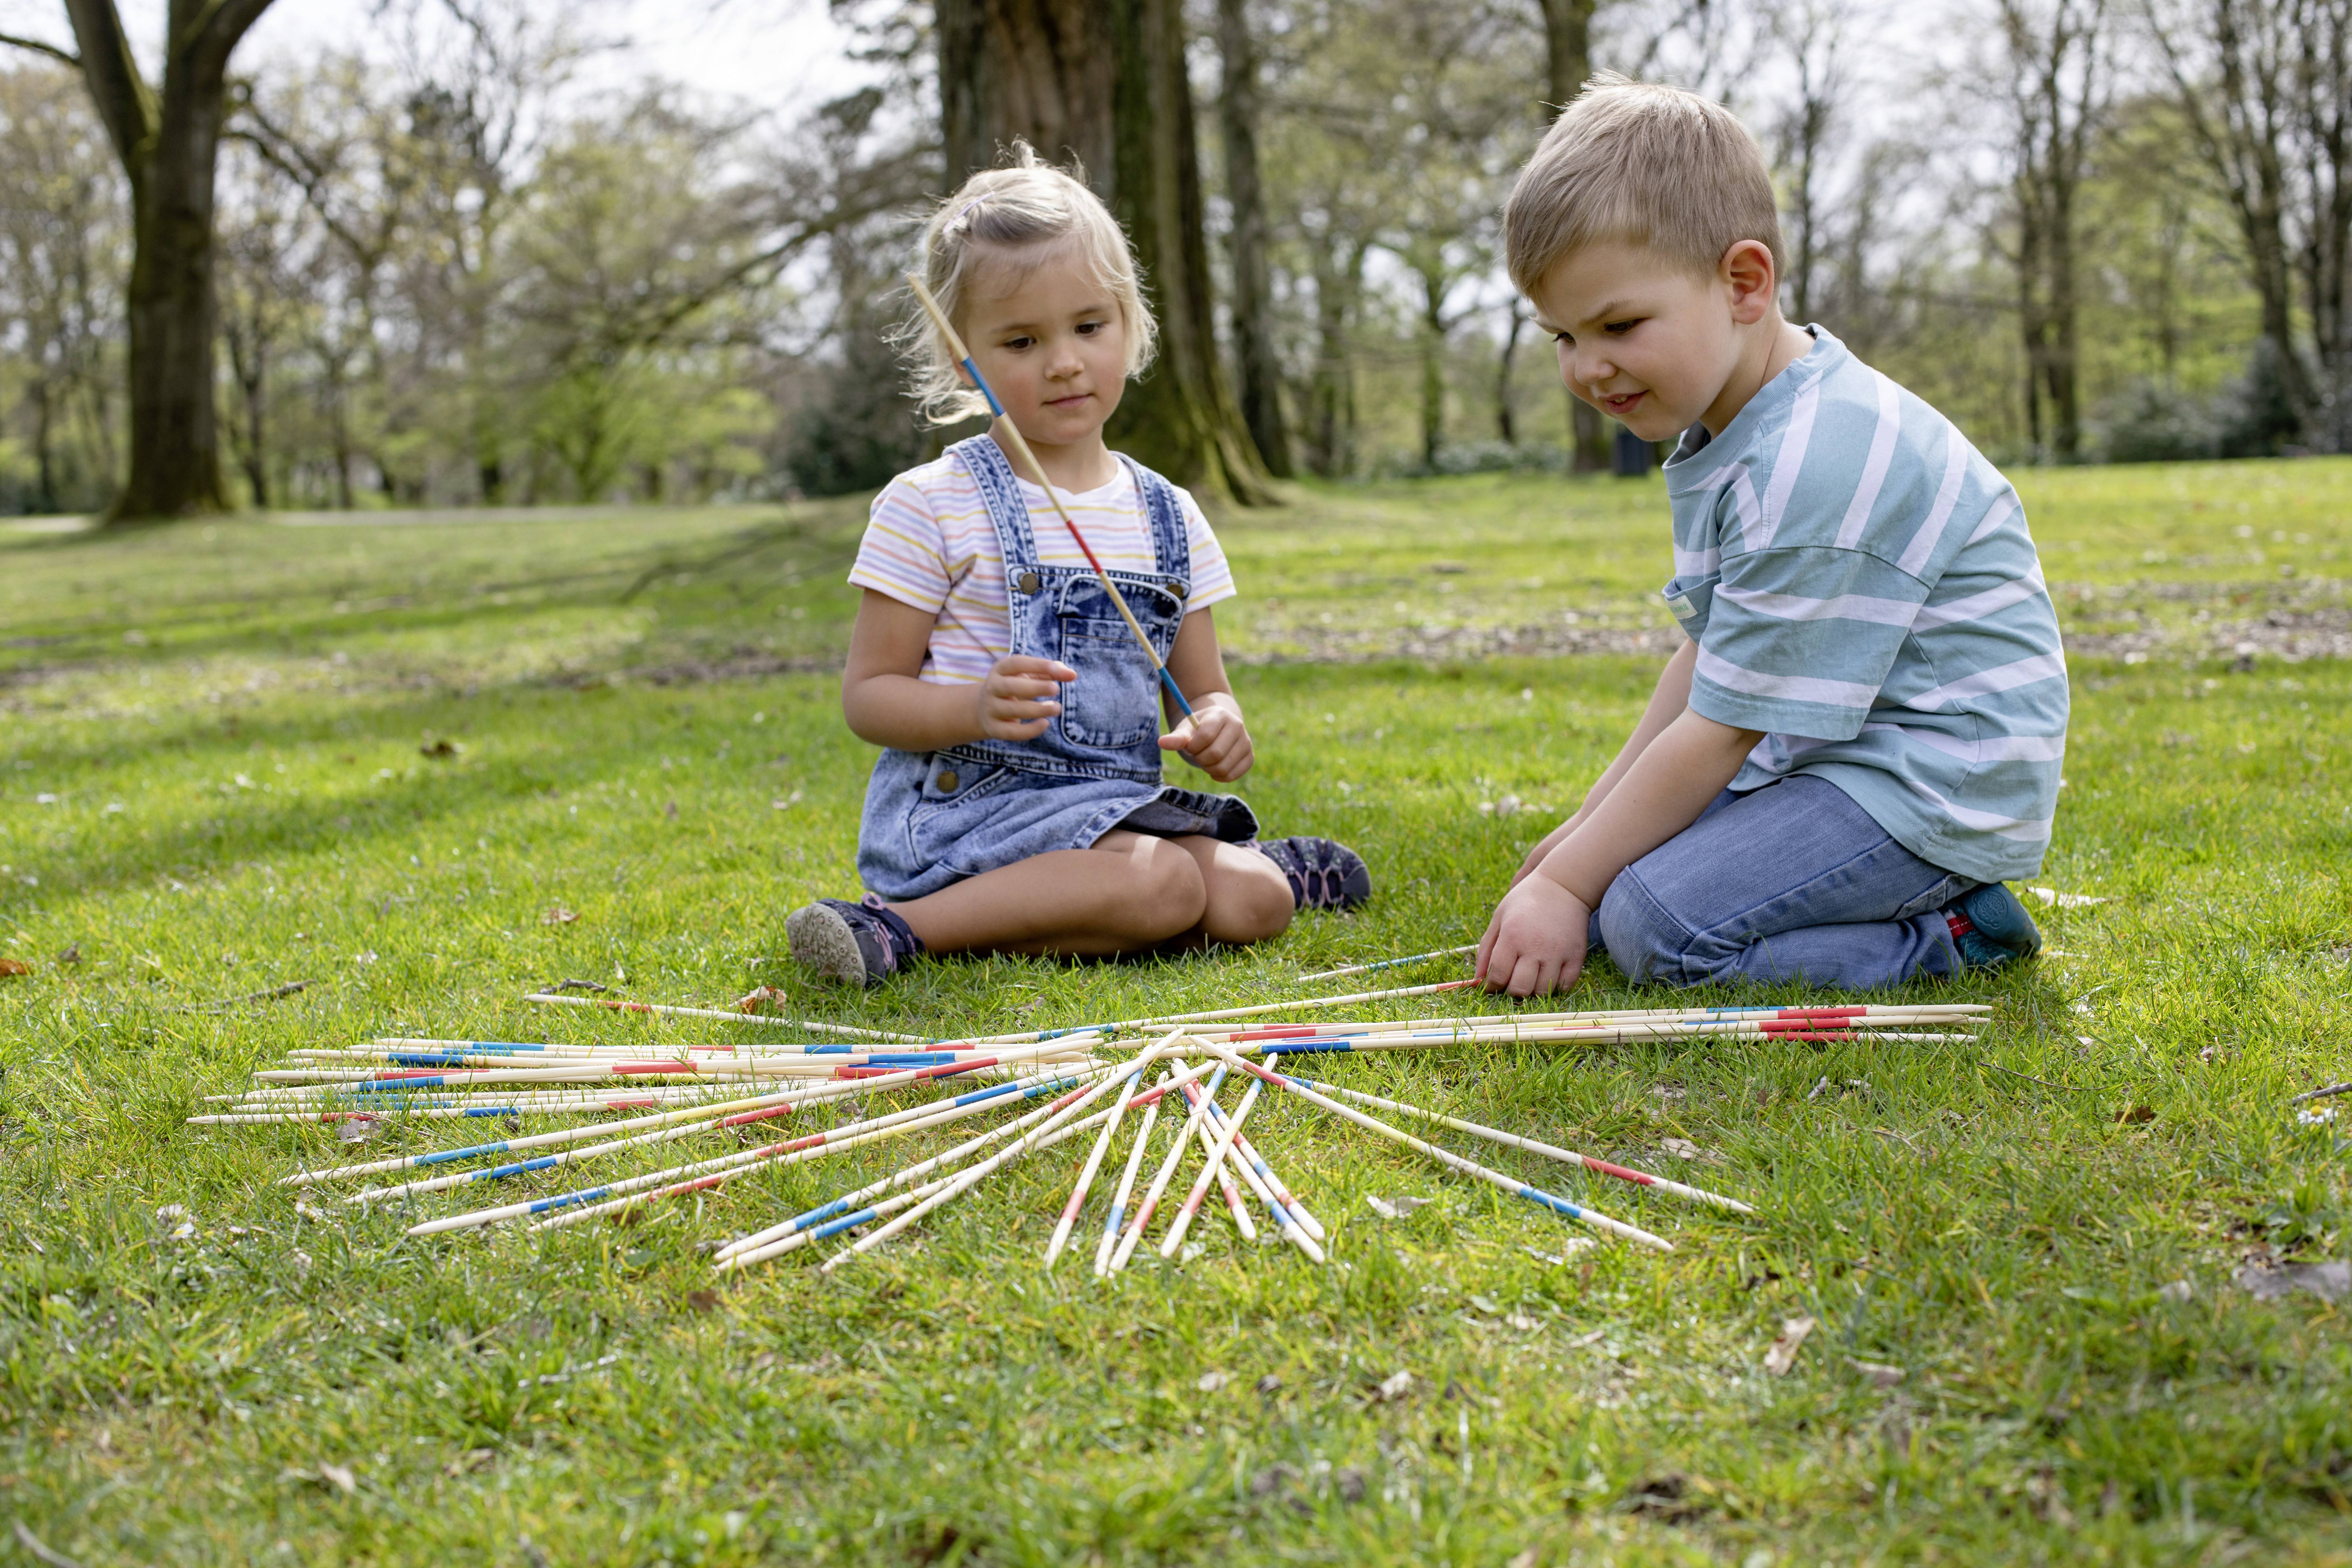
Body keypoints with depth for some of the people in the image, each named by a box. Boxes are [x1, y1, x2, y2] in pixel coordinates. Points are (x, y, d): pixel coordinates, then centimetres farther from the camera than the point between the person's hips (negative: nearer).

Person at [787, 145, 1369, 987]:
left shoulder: (1169, 517, 11)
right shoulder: (930, 507, -5)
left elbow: (1204, 689, 16)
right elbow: (868, 694, -5)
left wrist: (1217, 729, -8)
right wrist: (976, 707, -25)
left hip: (1108, 805, 5)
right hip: (961, 806, -5)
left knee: (1254, 900, -15)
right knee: (1163, 887, -27)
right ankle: (895, 923, -18)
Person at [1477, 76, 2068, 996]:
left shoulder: (1810, 467, -25)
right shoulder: (1732, 425, 7)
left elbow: (1722, 732, -22)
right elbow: (1711, 655, 14)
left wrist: (1567, 883, -15)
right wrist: (1590, 827, 12)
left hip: (1934, 782, -11)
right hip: (1829, 748, 11)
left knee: (1655, 924, -22)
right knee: (1607, 871, 6)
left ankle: (1949, 938, -7)